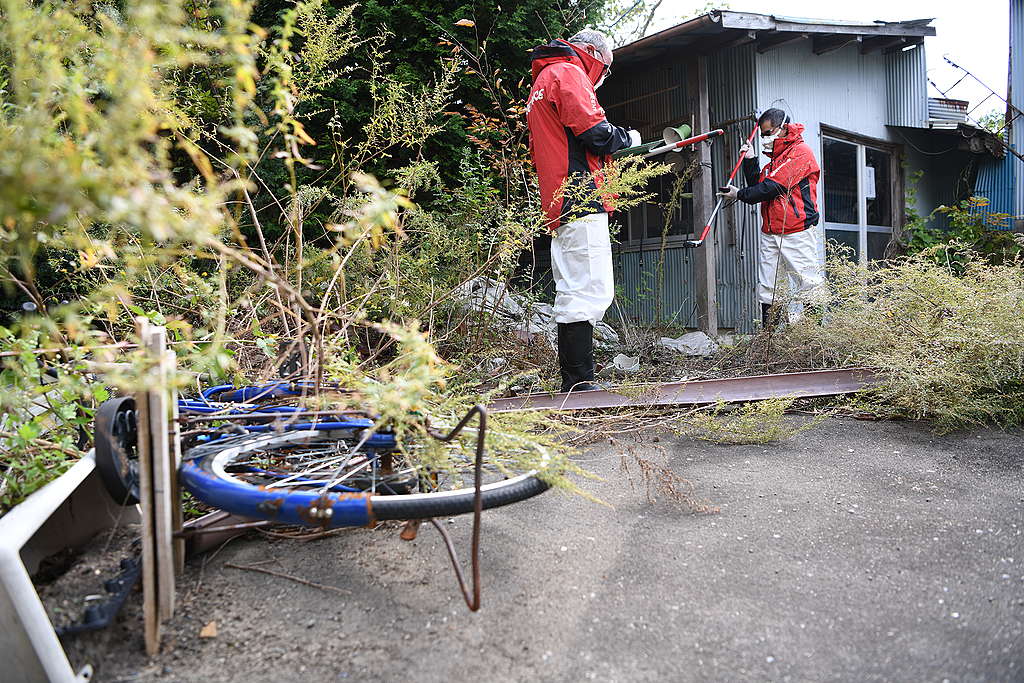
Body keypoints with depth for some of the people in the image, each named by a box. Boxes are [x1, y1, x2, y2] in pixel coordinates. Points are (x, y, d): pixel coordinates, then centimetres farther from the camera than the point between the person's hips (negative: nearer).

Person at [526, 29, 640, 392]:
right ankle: (579, 384, -14)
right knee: (589, 292, -13)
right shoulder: (568, 73, -2)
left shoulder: (542, 81, 30)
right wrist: (627, 138, 5)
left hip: (559, 204, 11)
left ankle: (573, 385, 13)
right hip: (581, 199, -10)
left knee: (572, 294, 10)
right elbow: (595, 132, -15)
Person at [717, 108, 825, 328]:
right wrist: (750, 161, 11)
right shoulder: (774, 158, 24)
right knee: (767, 290, 5)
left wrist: (739, 194, -6)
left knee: (808, 286, -7)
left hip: (796, 233, -8)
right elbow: (758, 186, 20)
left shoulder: (800, 151, -5)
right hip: (769, 234, 8)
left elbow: (773, 187, -14)